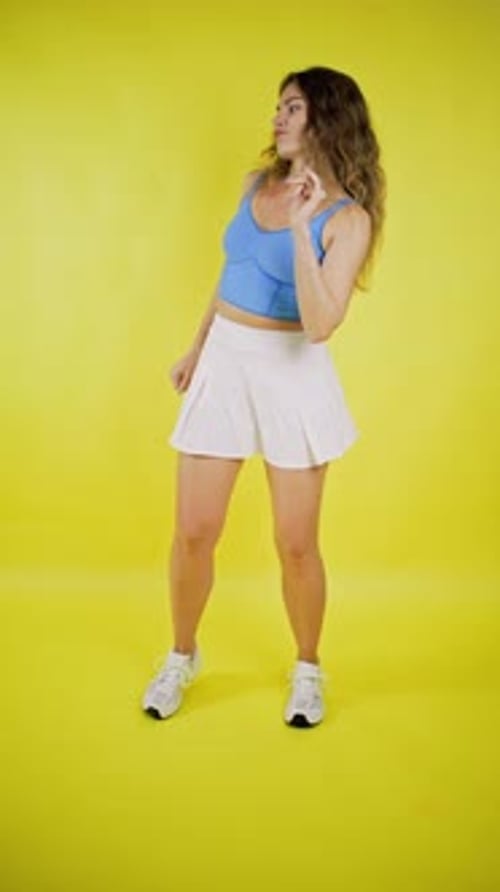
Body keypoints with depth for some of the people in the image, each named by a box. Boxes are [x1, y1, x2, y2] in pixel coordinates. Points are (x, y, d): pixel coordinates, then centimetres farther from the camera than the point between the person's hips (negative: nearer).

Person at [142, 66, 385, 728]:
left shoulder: (348, 217, -10)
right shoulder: (259, 183, 8)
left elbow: (320, 325, -22)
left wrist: (301, 229, -27)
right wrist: (197, 348, 23)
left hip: (292, 373, -4)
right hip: (223, 363, 5)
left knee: (296, 543, 3)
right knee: (193, 532, 5)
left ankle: (308, 669, 28)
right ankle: (182, 656, 29)